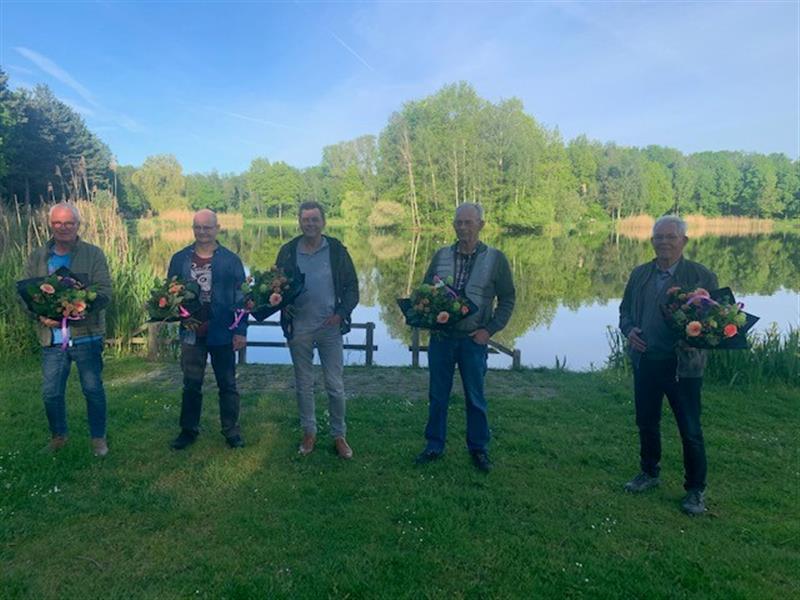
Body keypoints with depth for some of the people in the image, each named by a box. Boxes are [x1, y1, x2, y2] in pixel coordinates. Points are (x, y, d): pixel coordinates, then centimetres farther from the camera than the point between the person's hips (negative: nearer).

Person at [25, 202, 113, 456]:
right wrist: (42, 316, -14)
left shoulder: (94, 254, -1)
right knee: (50, 392, 10)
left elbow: (104, 291, -9)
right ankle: (58, 436, 32)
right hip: (51, 337, 3)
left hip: (86, 335, -3)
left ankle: (98, 438, 22)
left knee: (93, 389, 5)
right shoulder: (37, 257, 9)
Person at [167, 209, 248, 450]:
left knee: (227, 384, 9)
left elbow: (240, 297, -4)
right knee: (191, 384, 12)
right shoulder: (180, 259, 4)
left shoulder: (231, 260, -2)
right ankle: (188, 430, 26)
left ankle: (231, 431, 20)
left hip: (222, 333, -2)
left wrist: (241, 330, -9)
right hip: (191, 332, 2)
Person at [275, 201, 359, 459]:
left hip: (330, 326, -1)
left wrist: (341, 313, -12)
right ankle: (309, 432, 28)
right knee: (303, 385, 12)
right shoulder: (287, 251, 2)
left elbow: (351, 287, 1)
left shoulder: (337, 250, -1)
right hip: (299, 327, 1)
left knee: (335, 386, 4)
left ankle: (339, 435, 20)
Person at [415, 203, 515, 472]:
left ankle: (479, 449, 26)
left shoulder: (495, 258, -4)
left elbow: (507, 299, 1)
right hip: (440, 337, 3)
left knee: (475, 398, 9)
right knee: (437, 396, 12)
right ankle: (434, 445, 27)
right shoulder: (441, 255, 4)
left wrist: (489, 330, -8)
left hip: (473, 339, -2)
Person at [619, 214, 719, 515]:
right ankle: (649, 473, 38)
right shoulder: (639, 274, 6)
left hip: (683, 364, -4)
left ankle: (696, 490, 24)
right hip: (645, 361, 4)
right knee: (646, 423, 17)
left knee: (690, 431, 6)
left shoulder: (702, 276, -6)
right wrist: (628, 330, -6)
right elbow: (625, 310, 15)